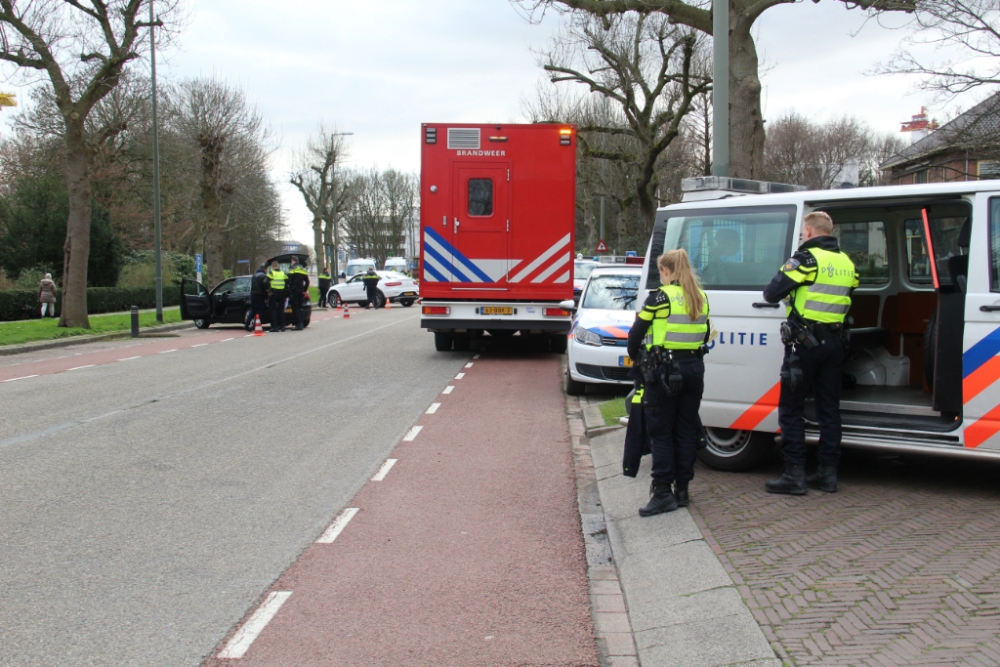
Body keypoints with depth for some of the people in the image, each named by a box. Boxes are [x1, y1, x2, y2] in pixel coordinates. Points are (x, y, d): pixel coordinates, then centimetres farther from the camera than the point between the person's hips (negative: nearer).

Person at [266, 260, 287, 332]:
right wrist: (286, 293, 12)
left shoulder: (271, 273, -4)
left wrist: (268, 290, -1)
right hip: (282, 293, 4)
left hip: (273, 293, -4)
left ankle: (274, 327, -6)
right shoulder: (283, 273, 10)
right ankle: (282, 326, 10)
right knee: (281, 310, 11)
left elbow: (267, 283, -14)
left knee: (273, 310, -1)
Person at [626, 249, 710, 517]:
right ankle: (682, 489, 16)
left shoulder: (660, 297, -10)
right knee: (686, 430, 12)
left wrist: (635, 356, 11)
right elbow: (704, 334, 15)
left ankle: (663, 492, -1)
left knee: (660, 432, 1)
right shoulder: (701, 298, 9)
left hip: (665, 371, -6)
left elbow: (637, 333, -6)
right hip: (694, 369, 6)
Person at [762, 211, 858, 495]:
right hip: (834, 342, 7)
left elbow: (772, 292, -13)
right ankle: (828, 473, 15)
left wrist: (790, 289, 9)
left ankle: (795, 474, 0)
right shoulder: (847, 262, 11)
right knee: (829, 409, 12)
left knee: (791, 408, 0)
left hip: (805, 342, -7)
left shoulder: (807, 258, -11)